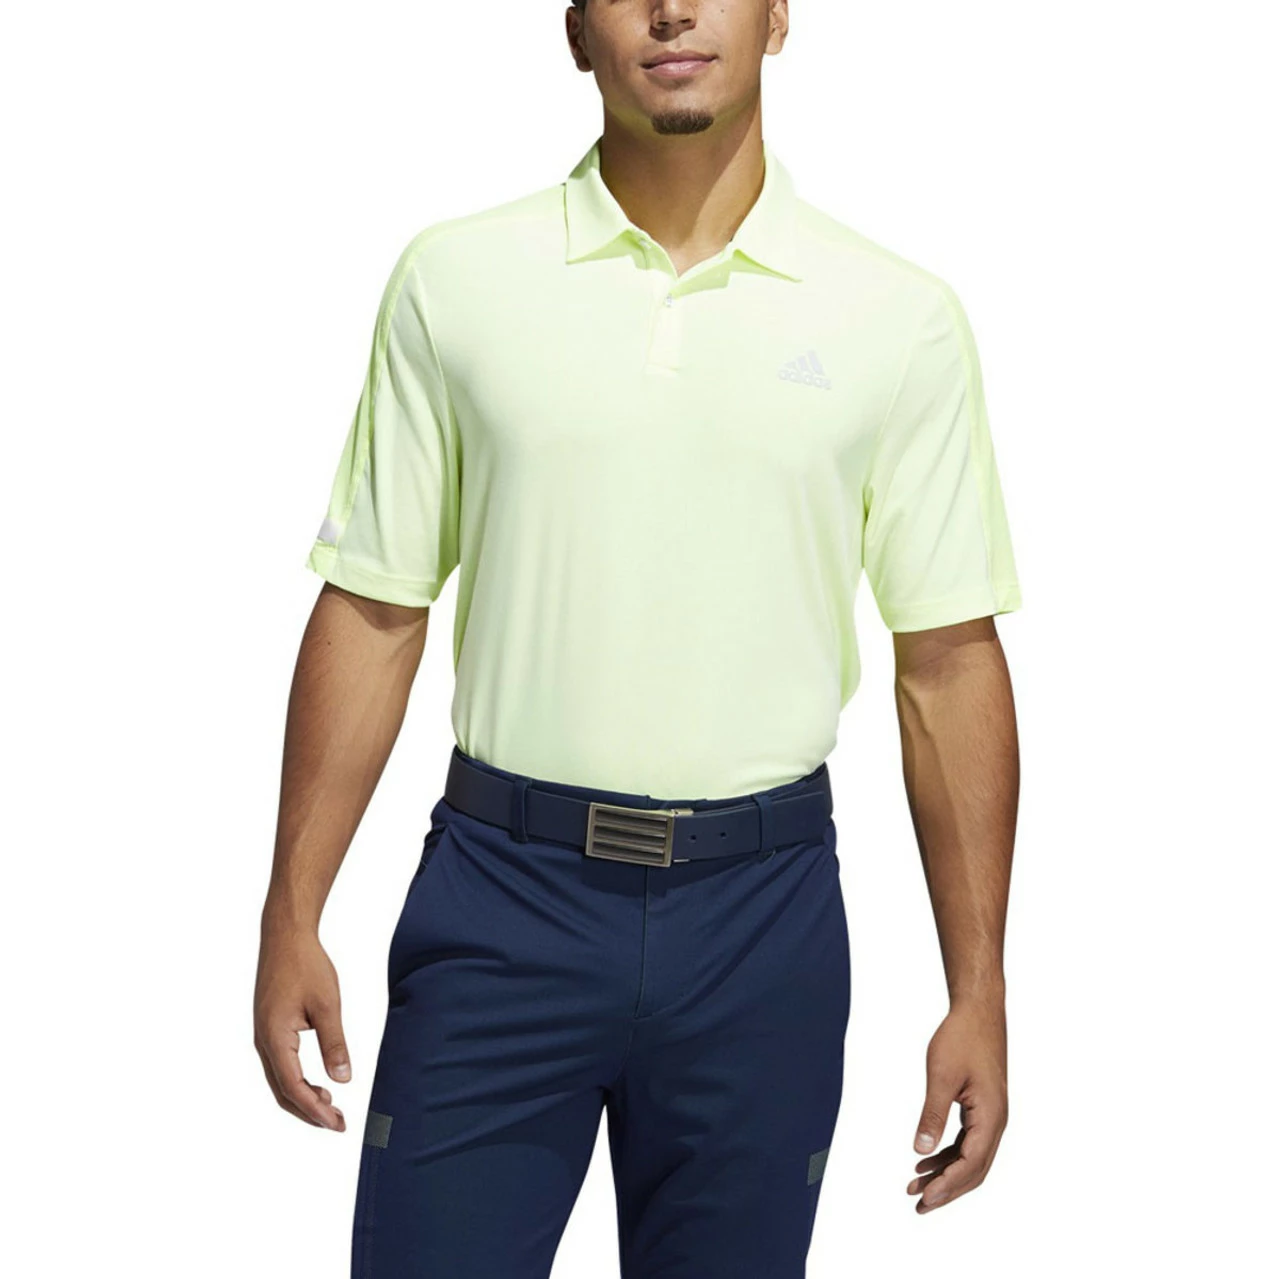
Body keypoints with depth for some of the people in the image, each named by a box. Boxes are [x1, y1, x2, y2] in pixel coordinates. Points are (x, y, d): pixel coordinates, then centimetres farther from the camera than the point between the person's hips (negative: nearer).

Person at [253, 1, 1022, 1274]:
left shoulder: (901, 318, 1)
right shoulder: (455, 279, 2)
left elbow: (949, 660, 2)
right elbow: (372, 611, 4)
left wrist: (978, 994, 1)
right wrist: (293, 917, 1)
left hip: (763, 915, 0)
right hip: (502, 894, 0)